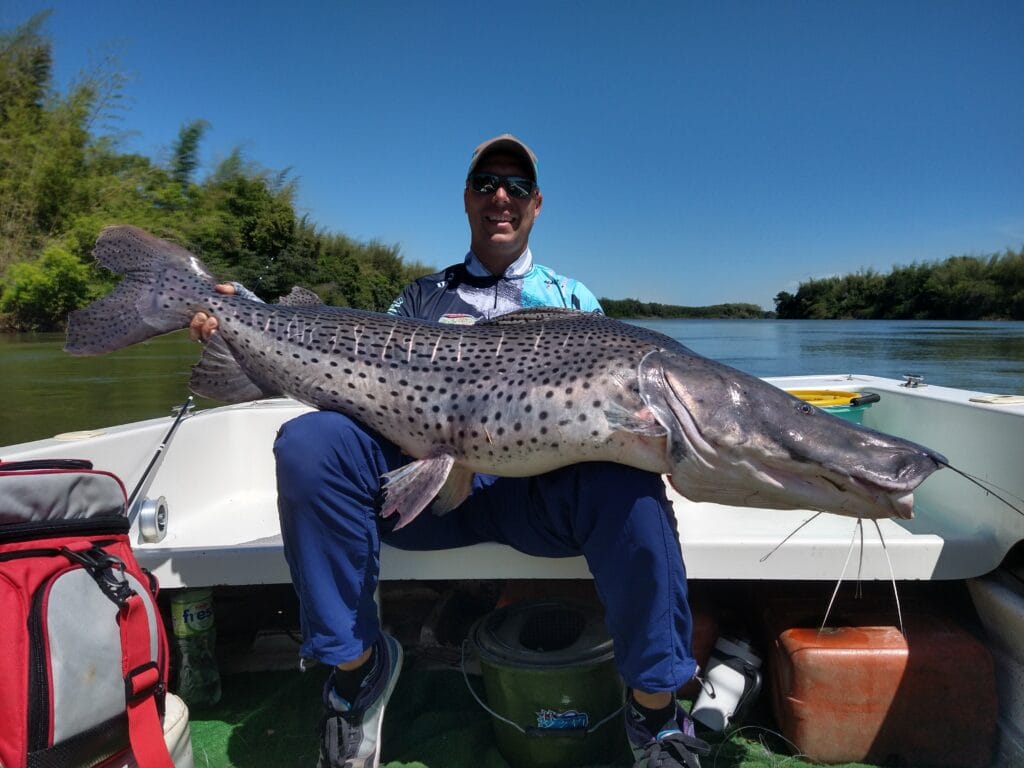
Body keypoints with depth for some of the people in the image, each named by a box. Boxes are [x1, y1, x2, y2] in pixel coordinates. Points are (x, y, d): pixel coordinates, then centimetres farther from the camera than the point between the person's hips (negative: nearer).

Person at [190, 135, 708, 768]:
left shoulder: (572, 299, 21)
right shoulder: (424, 297, 23)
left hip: (542, 485, -1)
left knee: (624, 479, -33)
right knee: (309, 443, -24)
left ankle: (657, 707, -12)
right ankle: (357, 662, -7)